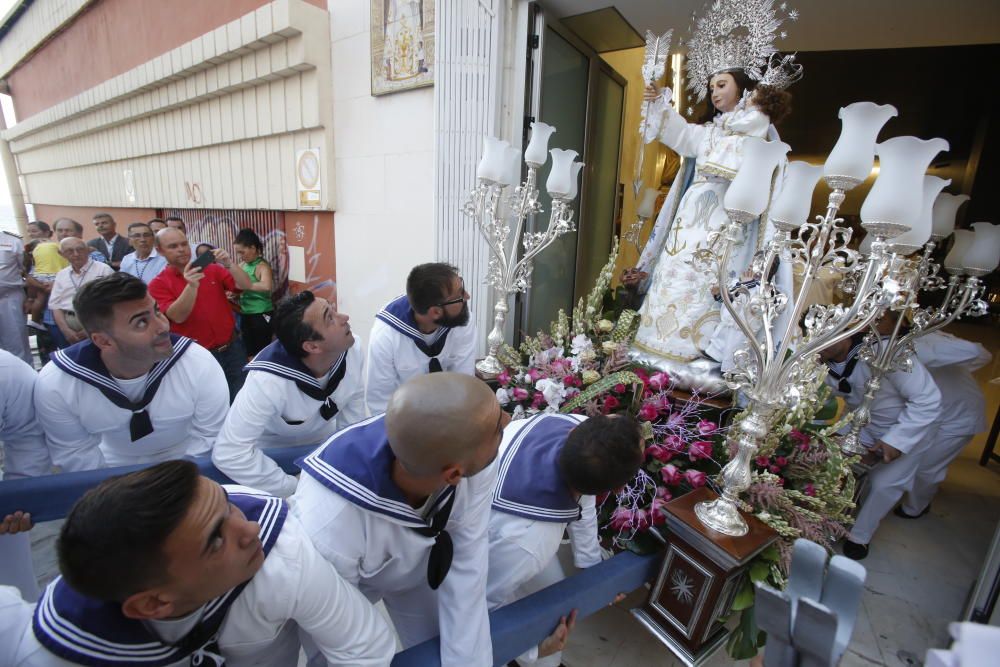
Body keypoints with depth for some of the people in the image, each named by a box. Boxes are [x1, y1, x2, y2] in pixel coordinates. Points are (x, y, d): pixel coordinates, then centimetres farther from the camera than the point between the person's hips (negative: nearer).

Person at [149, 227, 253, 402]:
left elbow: (245, 286, -8)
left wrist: (228, 264, -24)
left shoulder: (212, 269, 3)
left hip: (233, 348, 2)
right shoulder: (158, 284, -4)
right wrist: (191, 286, -30)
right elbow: (178, 317, -17)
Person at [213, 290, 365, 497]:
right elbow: (230, 452, -32)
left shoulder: (352, 350, -21)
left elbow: (354, 407, -7)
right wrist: (294, 487, -26)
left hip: (327, 444, 3)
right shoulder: (270, 381, -34)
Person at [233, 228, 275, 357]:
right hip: (246, 315, 7)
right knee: (249, 352, 18)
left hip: (261, 315, -7)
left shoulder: (262, 266, -15)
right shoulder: (243, 265, 7)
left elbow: (266, 286, -35)